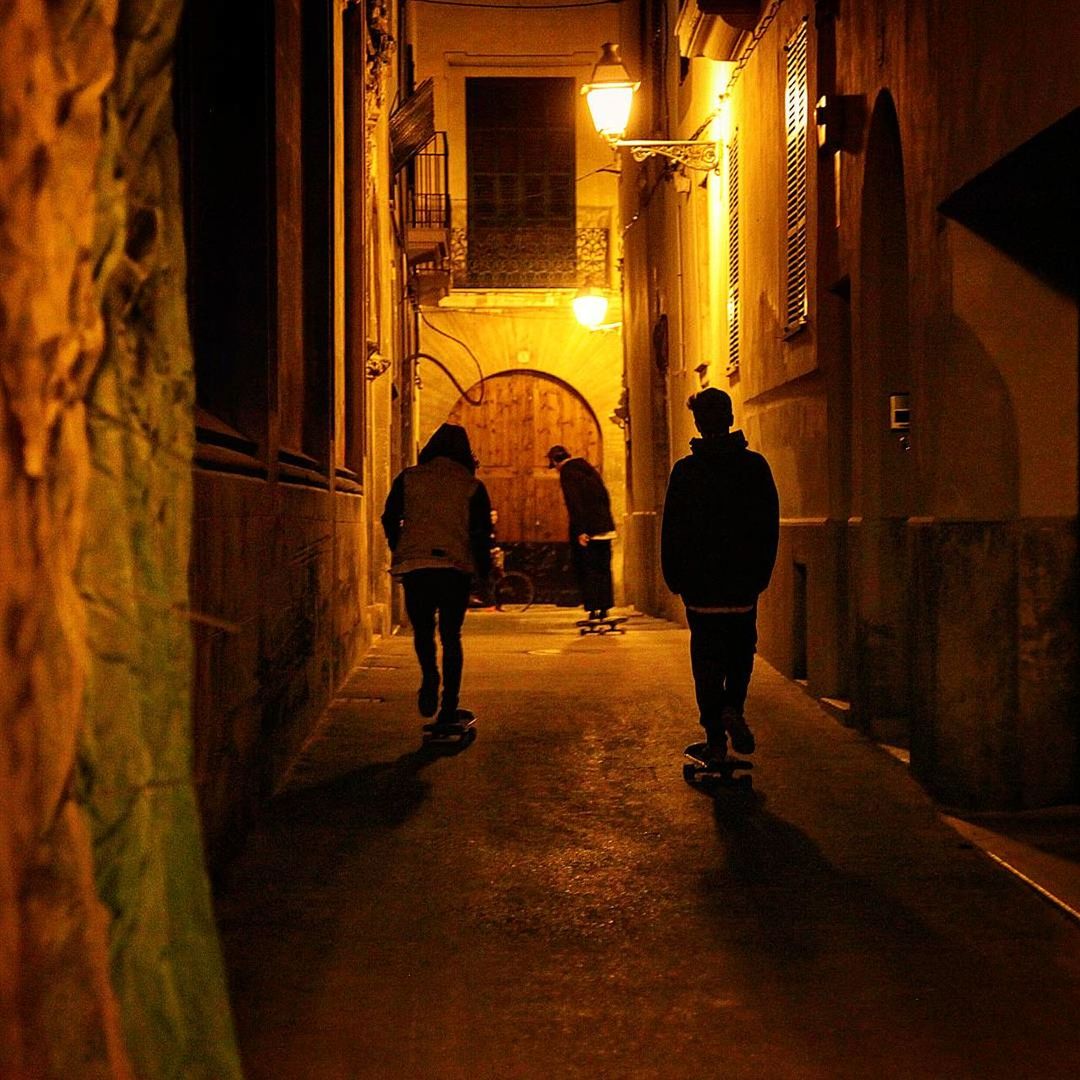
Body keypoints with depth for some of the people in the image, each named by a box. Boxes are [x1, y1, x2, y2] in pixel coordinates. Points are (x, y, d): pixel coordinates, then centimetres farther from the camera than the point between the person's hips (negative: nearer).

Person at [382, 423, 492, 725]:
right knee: (451, 635, 10)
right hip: (457, 567, 0)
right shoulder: (472, 486, 3)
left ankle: (429, 675, -14)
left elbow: (389, 519, 6)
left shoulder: (408, 478, 5)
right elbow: (482, 531, -1)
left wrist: (401, 553, 20)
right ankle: (449, 705, 6)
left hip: (414, 565, 0)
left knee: (423, 629, 16)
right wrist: (484, 570, 9)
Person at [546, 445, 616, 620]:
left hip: (586, 530, -7)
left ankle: (593, 610, -4)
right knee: (603, 569, 12)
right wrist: (606, 523, 18)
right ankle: (604, 609, 13)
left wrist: (580, 531, -19)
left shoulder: (567, 473, -8)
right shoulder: (589, 469, 16)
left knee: (586, 571, -1)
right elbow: (605, 497, 16)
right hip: (604, 527, 7)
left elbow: (574, 503, -17)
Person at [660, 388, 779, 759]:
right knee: (741, 650, 16)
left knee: (707, 658, 6)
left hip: (700, 582, -1)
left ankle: (716, 735, 4)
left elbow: (672, 530, -3)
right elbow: (769, 526, 2)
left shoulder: (684, 470, -5)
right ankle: (732, 707, -6)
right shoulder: (755, 466, -1)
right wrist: (760, 573, 10)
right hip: (743, 580, 1)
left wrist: (674, 577, 6)